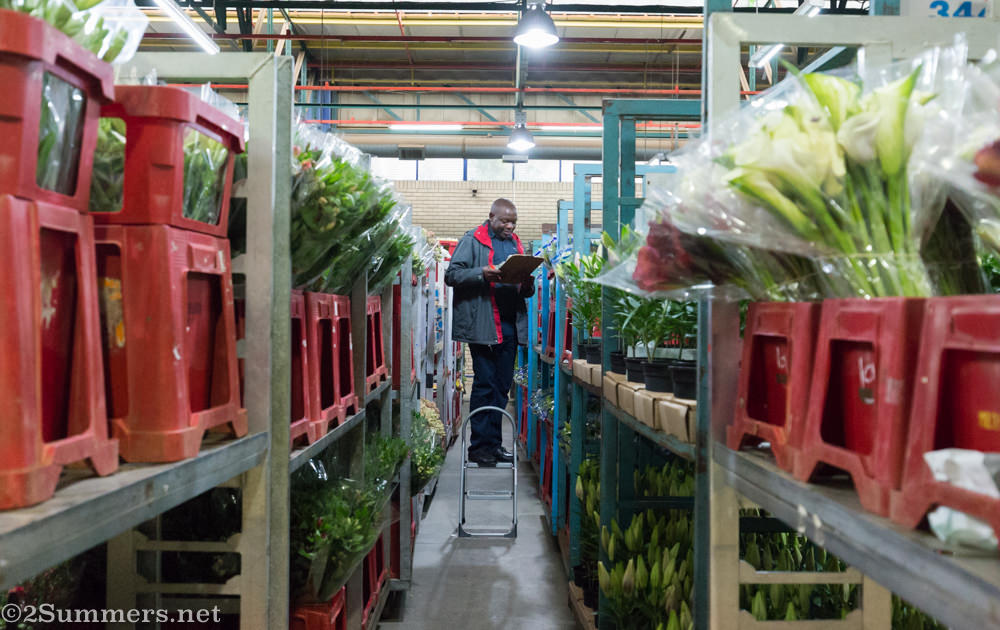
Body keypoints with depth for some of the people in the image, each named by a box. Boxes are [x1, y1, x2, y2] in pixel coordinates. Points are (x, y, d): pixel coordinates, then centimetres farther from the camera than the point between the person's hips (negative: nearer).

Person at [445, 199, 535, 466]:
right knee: (485, 384, -5)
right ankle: (480, 445, 3)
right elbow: (452, 274, -8)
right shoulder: (472, 240, 2)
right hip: (483, 324, -6)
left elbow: (526, 292, 23)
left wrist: (527, 285, -1)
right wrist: (482, 274, -22)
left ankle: (494, 442, 17)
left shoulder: (516, 244, 20)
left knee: (502, 386, 9)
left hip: (510, 325, 6)